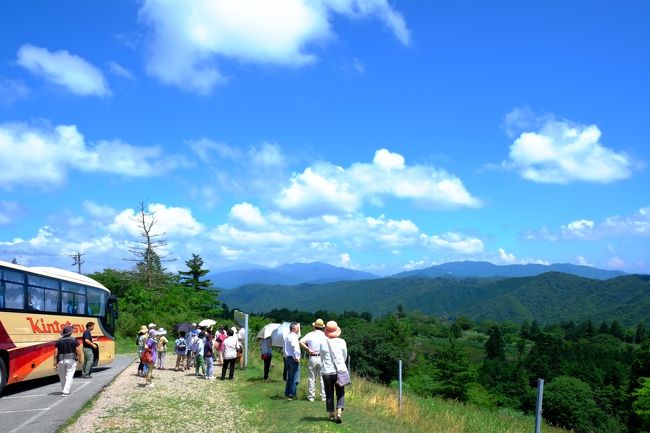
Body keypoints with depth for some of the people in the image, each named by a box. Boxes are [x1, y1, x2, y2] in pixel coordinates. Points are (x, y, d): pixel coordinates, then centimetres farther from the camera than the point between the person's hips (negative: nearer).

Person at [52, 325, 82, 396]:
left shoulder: (59, 341, 3)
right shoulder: (74, 340, -2)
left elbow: (56, 352, -1)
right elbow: (78, 350, -6)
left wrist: (55, 361, 3)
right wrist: (80, 358, 4)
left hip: (61, 360, 2)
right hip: (71, 360, -2)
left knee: (62, 376, 16)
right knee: (69, 376, -2)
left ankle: (64, 391, 25)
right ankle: (65, 391, -12)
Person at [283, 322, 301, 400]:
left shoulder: (287, 336, 16)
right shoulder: (293, 336, -14)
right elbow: (294, 347, -29)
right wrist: (296, 358, -23)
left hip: (287, 358, 10)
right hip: (293, 359, -10)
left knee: (289, 377, 16)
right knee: (295, 377, -4)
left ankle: (287, 393, 20)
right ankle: (292, 394, -5)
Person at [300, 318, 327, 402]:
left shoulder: (310, 334, 1)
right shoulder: (324, 335, 1)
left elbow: (301, 342, -12)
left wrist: (308, 350, -6)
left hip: (312, 358, 0)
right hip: (322, 358, 0)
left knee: (311, 378, 7)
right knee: (322, 378, 7)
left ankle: (311, 396, 9)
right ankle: (323, 396, 10)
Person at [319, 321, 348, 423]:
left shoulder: (323, 343, -9)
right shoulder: (342, 342, -7)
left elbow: (322, 358, 3)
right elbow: (345, 357, 5)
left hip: (327, 372, 0)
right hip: (340, 371, 0)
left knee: (329, 394, 12)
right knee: (340, 393, 10)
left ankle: (332, 414, 18)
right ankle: (339, 412, -7)